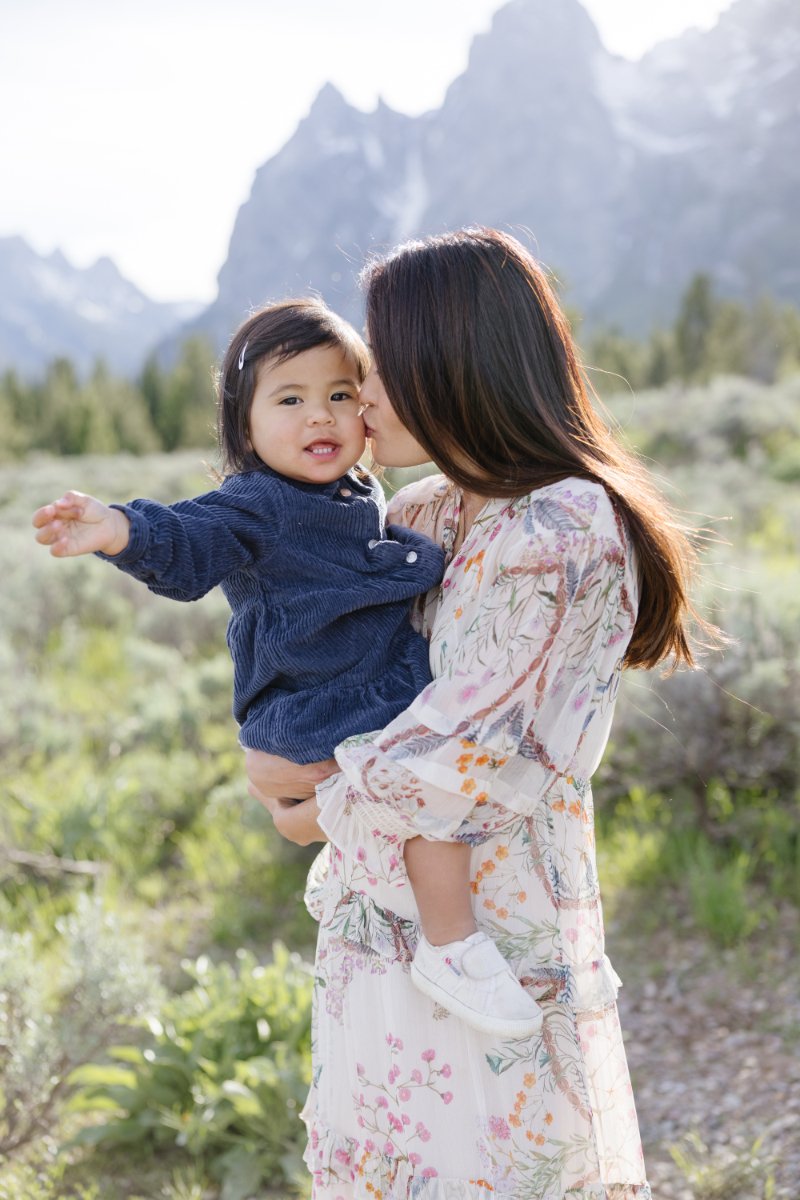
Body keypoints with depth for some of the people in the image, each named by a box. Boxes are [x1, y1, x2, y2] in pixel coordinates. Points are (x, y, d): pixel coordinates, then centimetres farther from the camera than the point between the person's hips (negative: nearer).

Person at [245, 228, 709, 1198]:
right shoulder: (425, 517, 7)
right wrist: (273, 760, -5)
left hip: (487, 938, -7)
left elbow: (476, 762, -20)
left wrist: (327, 808, -7)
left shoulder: (563, 534, -18)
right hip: (383, 925, 8)